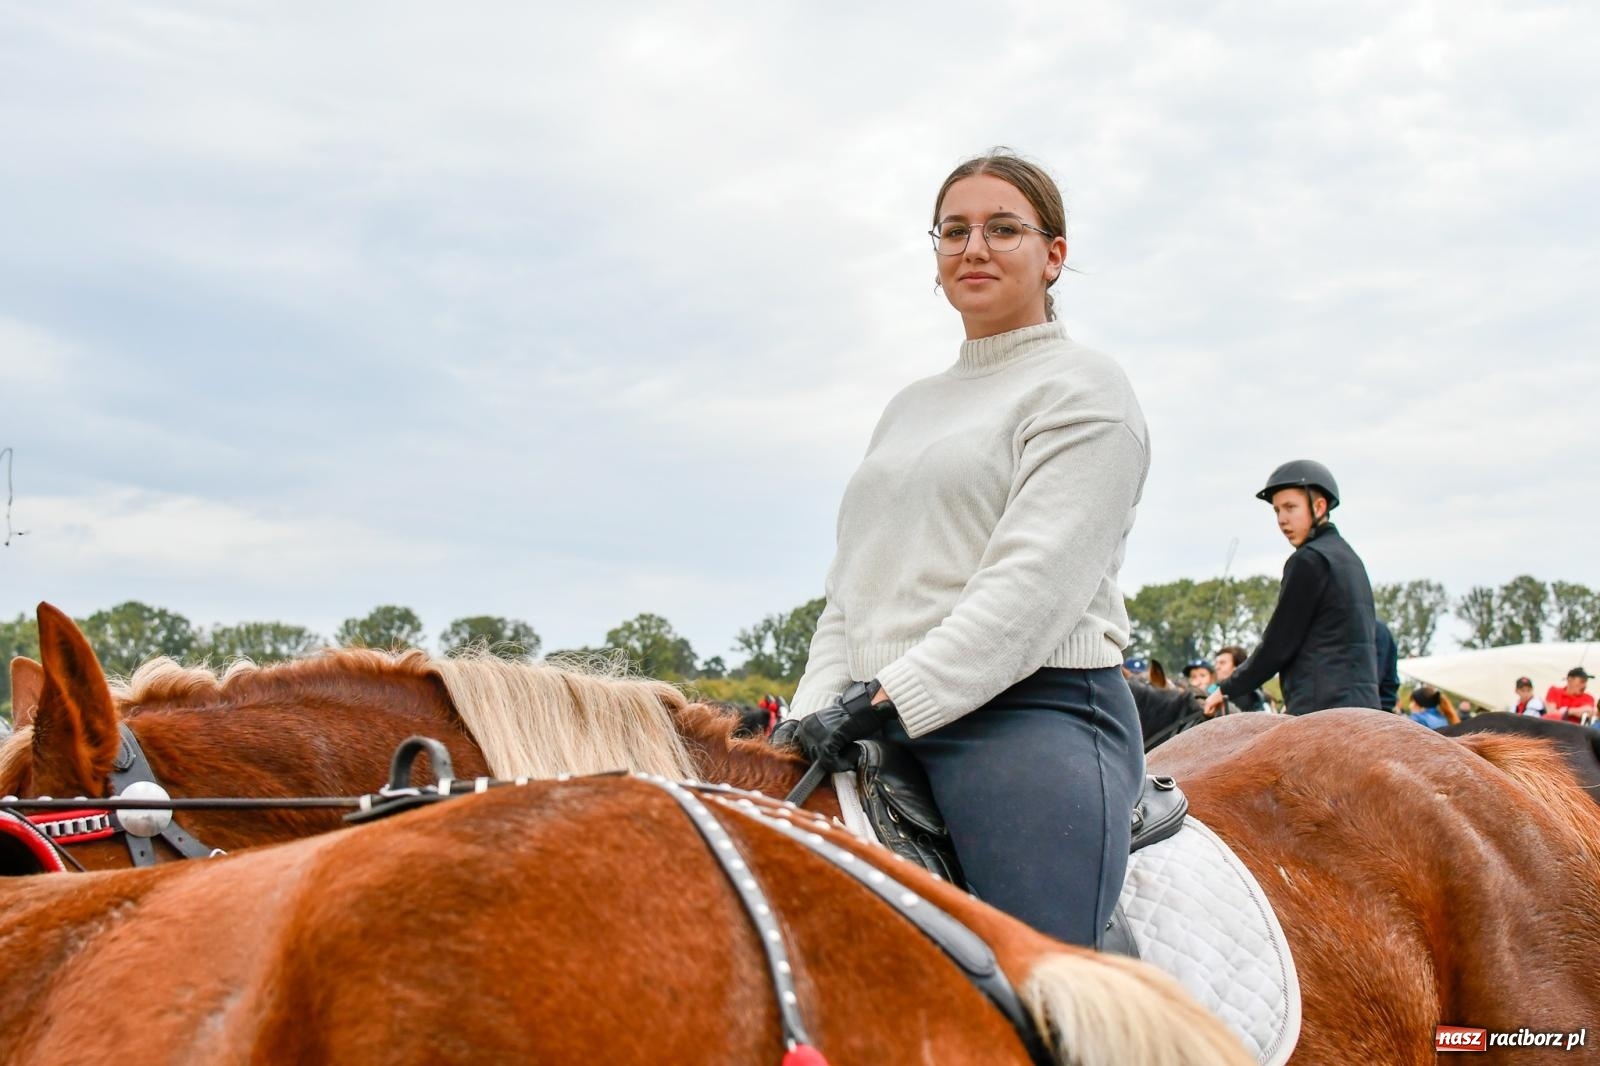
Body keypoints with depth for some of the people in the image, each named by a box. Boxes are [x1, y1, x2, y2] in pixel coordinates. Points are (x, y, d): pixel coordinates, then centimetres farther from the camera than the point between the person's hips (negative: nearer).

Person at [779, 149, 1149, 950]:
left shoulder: (1082, 388, 2)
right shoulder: (909, 408, 26)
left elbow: (1034, 584, -12)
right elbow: (850, 589, 22)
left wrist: (885, 700, -19)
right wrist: (814, 714, 5)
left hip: (1034, 716, -7)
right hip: (888, 734, 7)